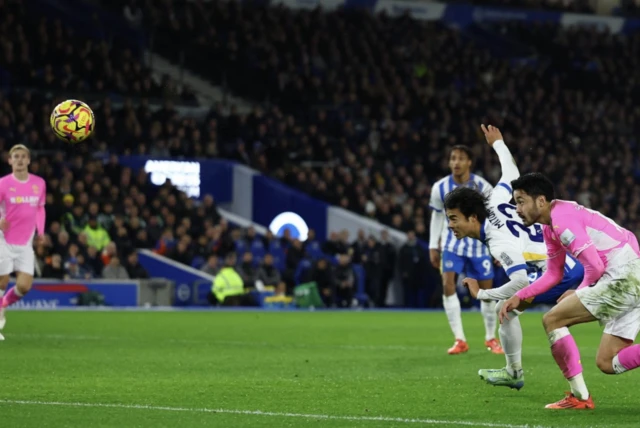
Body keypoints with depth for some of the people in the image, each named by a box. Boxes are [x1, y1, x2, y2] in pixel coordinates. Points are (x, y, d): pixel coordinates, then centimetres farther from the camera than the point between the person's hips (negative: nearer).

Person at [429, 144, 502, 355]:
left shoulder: (482, 186, -14)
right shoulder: (440, 188, -9)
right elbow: (437, 217, 5)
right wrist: (433, 246, 4)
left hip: (479, 243, -1)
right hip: (453, 242, 1)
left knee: (487, 290, 3)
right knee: (448, 284, -18)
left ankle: (491, 338, 23)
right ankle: (460, 340, -13)